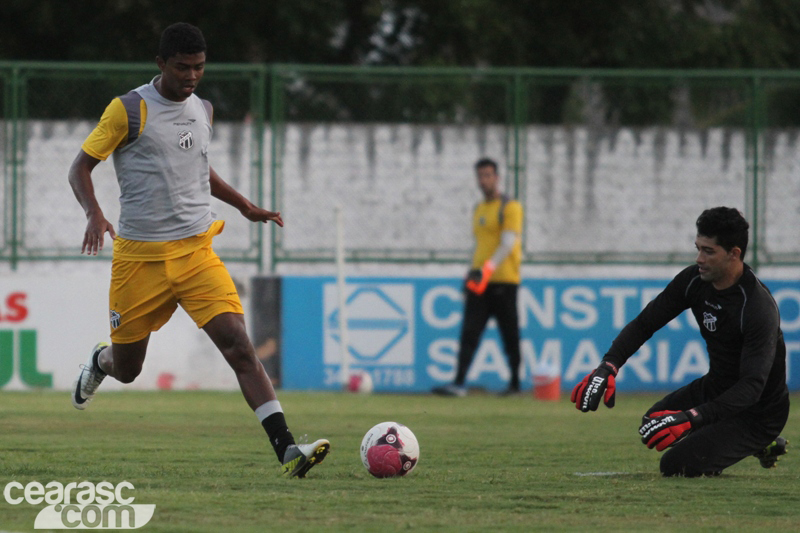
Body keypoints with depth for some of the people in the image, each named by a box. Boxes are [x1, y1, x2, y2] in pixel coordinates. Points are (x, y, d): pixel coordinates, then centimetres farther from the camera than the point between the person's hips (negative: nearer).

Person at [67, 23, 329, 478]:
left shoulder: (203, 111, 11)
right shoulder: (129, 111, -7)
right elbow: (81, 168, -5)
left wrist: (246, 207, 22)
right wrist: (95, 214, -23)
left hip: (197, 252, 3)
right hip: (140, 257, -3)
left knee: (238, 345, -16)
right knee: (127, 370, 10)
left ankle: (287, 449, -26)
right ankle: (100, 361, 50)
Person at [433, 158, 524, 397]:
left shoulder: (510, 207, -5)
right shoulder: (479, 210, 19)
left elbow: (508, 244, -15)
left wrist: (487, 269, -26)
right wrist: (472, 273, 20)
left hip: (503, 280, -7)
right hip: (479, 281, 7)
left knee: (509, 334, -1)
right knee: (469, 332, -4)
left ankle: (515, 383, 8)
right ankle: (459, 383, -11)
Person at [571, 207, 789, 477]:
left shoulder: (759, 308, -31)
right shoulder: (694, 280, -8)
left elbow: (752, 386, -36)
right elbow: (644, 323, -3)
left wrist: (691, 417, -46)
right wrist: (608, 367, -22)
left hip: (758, 411, -8)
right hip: (716, 388, 8)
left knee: (676, 466, -18)